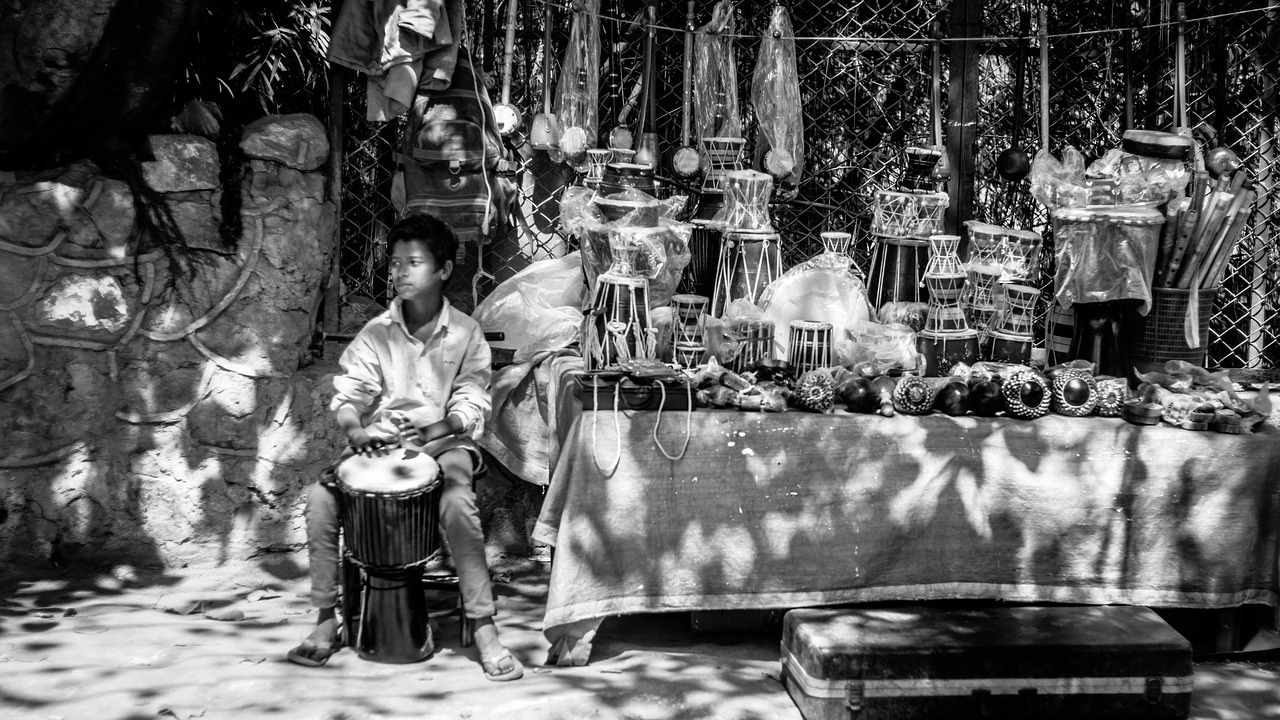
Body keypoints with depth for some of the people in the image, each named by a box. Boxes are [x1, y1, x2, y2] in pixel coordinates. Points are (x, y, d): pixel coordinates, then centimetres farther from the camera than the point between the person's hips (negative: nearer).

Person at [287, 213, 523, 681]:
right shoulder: (376, 333, 3)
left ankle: (484, 630, -25)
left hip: (443, 442, -2)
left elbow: (471, 404, -3)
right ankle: (326, 621, -8)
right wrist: (355, 429, -24)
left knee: (458, 503, -34)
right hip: (380, 441, 3)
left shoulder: (465, 333, -1)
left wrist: (438, 427, -22)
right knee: (320, 498, -22)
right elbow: (349, 391, -2)